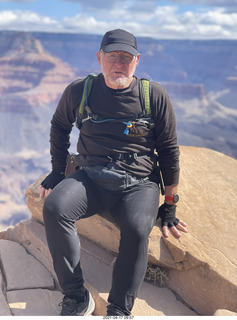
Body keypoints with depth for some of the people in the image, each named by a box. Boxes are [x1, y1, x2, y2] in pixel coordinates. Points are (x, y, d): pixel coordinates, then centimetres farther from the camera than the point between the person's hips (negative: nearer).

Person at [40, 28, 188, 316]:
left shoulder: (154, 95, 1)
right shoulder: (79, 91, 4)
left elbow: (169, 150, 6)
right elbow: (59, 126, 23)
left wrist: (169, 206, 6)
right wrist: (57, 171, 17)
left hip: (139, 184, -1)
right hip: (90, 179, 2)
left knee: (137, 229, -33)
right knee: (54, 208, -28)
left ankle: (119, 311, -16)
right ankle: (76, 298, -16)